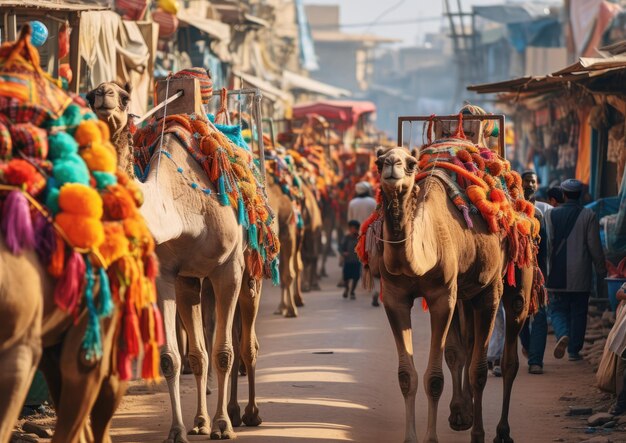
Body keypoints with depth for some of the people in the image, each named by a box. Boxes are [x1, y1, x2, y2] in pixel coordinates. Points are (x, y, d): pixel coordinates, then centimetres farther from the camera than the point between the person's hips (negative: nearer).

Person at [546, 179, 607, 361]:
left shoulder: (551, 215, -1)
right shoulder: (589, 216, -4)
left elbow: (546, 243, 1)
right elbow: (595, 246, -4)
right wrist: (601, 271, 7)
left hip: (556, 276, 1)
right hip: (580, 276, 0)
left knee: (557, 310, 8)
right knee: (578, 312, 9)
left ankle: (562, 334, -21)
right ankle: (574, 351, 9)